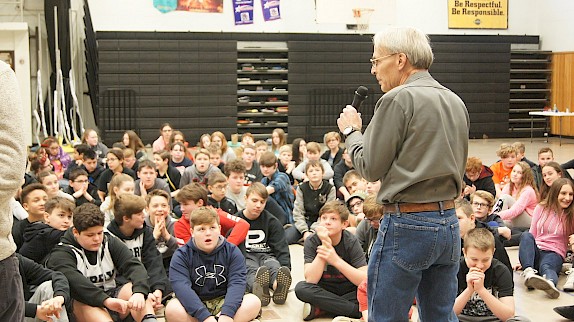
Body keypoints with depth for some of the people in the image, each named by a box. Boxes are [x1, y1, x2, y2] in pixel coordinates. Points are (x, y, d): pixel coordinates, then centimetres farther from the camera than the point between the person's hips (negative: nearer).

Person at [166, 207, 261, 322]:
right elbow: (182, 288, -19)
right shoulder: (181, 256, -4)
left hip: (224, 302, 2)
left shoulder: (232, 252, 1)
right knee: (172, 309, -32)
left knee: (253, 302, -26)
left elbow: (236, 283, -12)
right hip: (195, 306, -1)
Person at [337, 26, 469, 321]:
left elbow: (370, 168, -9)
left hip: (408, 224, -8)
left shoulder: (398, 99, -13)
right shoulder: (455, 102, 12)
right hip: (449, 222, 8)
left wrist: (350, 131, 5)